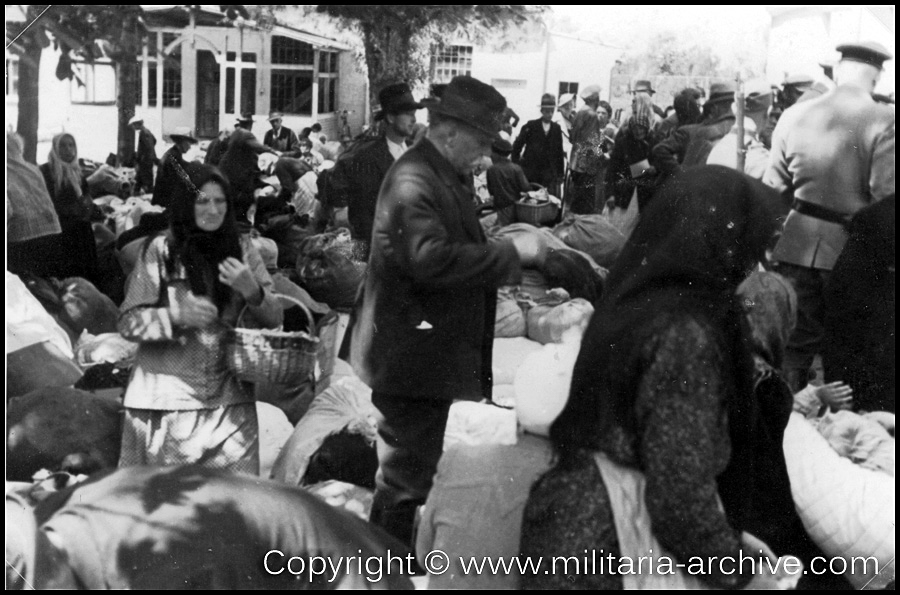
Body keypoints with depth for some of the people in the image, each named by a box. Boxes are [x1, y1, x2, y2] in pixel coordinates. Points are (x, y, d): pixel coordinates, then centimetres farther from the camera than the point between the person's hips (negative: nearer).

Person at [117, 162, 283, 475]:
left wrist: (252, 291, -13)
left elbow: (274, 319, 6)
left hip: (230, 401, 2)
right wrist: (176, 315, -18)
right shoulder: (161, 250, -2)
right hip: (167, 399, -2)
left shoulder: (241, 247, 6)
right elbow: (128, 322, -2)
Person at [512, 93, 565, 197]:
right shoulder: (531, 126, -2)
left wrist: (560, 173, 6)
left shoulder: (557, 128, 6)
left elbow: (559, 152, 9)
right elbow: (517, 146, 2)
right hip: (530, 171, -1)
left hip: (549, 173, 1)